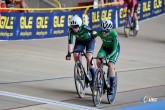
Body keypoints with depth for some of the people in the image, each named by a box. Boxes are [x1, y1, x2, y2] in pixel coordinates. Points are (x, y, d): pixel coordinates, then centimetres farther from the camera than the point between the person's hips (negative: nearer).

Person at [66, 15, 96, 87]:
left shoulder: (85, 28, -36)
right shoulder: (71, 30, -27)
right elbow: (70, 43, -28)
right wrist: (69, 53, -36)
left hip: (89, 40, -3)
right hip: (80, 41, 3)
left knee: (89, 58, -20)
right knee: (75, 55, -23)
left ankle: (94, 78, -9)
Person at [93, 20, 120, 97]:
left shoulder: (114, 34, -34)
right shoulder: (100, 32, -25)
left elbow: (114, 49, -35)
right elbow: (94, 36, -1)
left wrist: (108, 56, -47)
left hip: (114, 49, -3)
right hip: (105, 48, 4)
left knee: (110, 66, -20)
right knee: (98, 61, -24)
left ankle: (112, 86, -7)